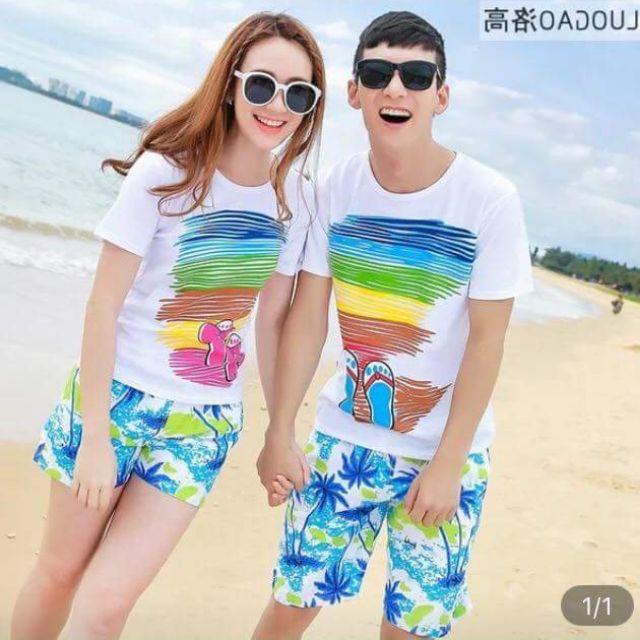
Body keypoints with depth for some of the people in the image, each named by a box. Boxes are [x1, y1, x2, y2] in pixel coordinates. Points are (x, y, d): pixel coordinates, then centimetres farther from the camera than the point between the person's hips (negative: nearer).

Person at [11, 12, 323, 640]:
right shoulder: (165, 172, -13)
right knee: (57, 575, 12)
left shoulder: (296, 196, 0)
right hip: (116, 397, -2)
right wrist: (95, 436, -15)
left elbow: (272, 317, 7)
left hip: (205, 422, 2)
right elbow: (104, 304, -13)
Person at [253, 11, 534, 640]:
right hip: (345, 435, 2)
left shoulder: (490, 199, -16)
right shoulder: (337, 186, -7)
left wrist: (447, 465, -13)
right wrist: (279, 433, -4)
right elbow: (307, 317, -4)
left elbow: (486, 340, -13)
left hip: (446, 451, -2)